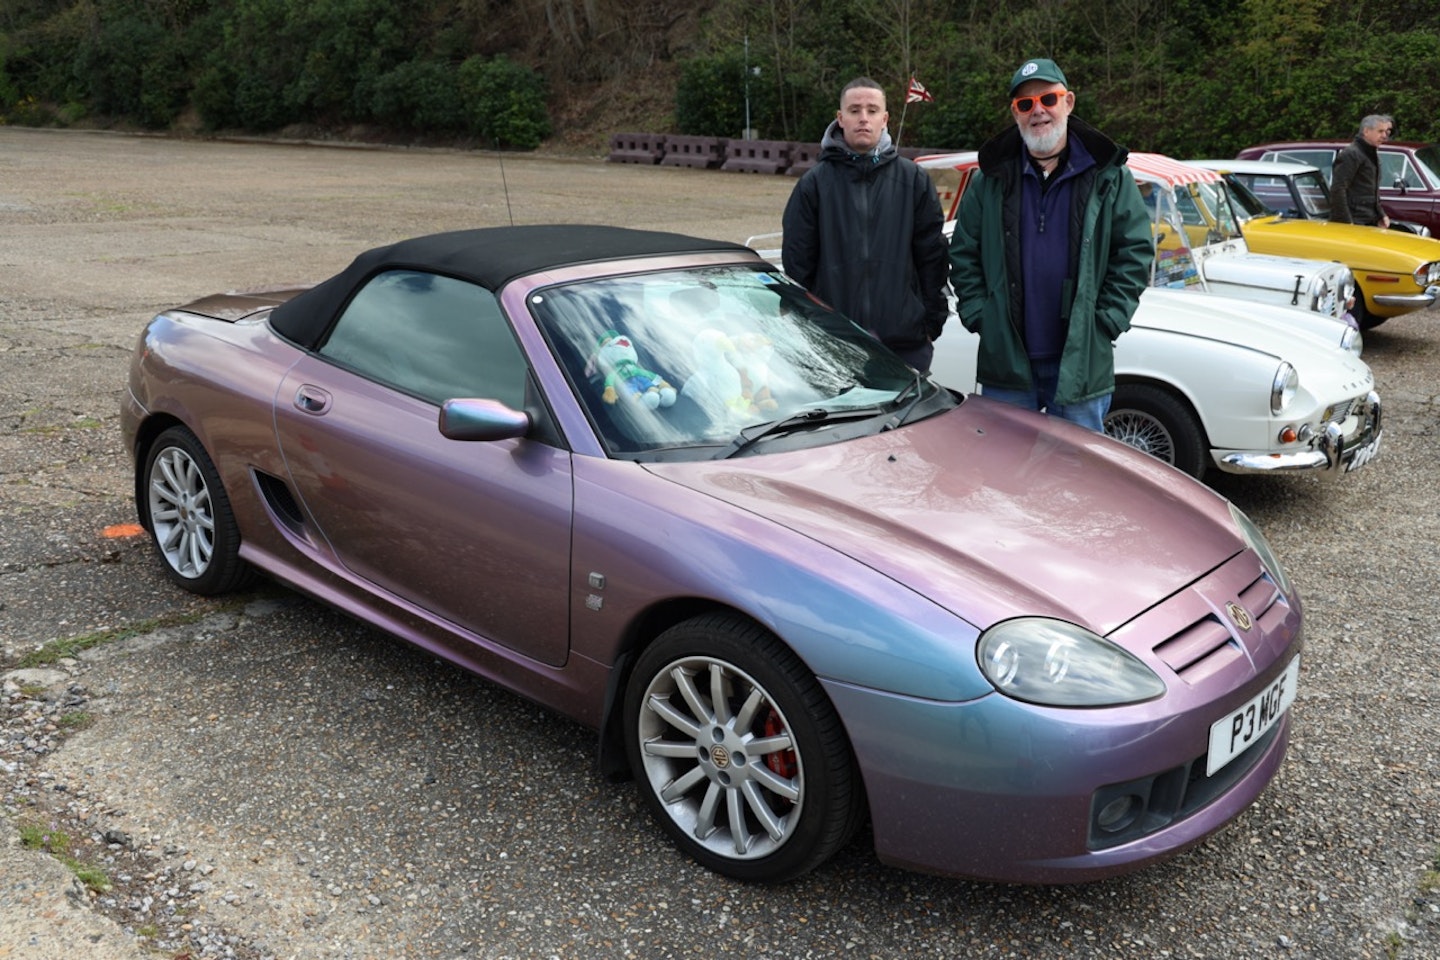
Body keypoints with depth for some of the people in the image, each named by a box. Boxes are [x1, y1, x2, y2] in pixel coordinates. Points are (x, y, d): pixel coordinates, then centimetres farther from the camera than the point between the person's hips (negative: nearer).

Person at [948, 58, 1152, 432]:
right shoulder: (990, 180, 6)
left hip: (1081, 362, -1)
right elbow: (963, 253, 9)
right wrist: (977, 314, -2)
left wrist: (1107, 320, -6)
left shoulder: (1109, 176, 3)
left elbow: (1135, 251, 2)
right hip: (1005, 360, 1)